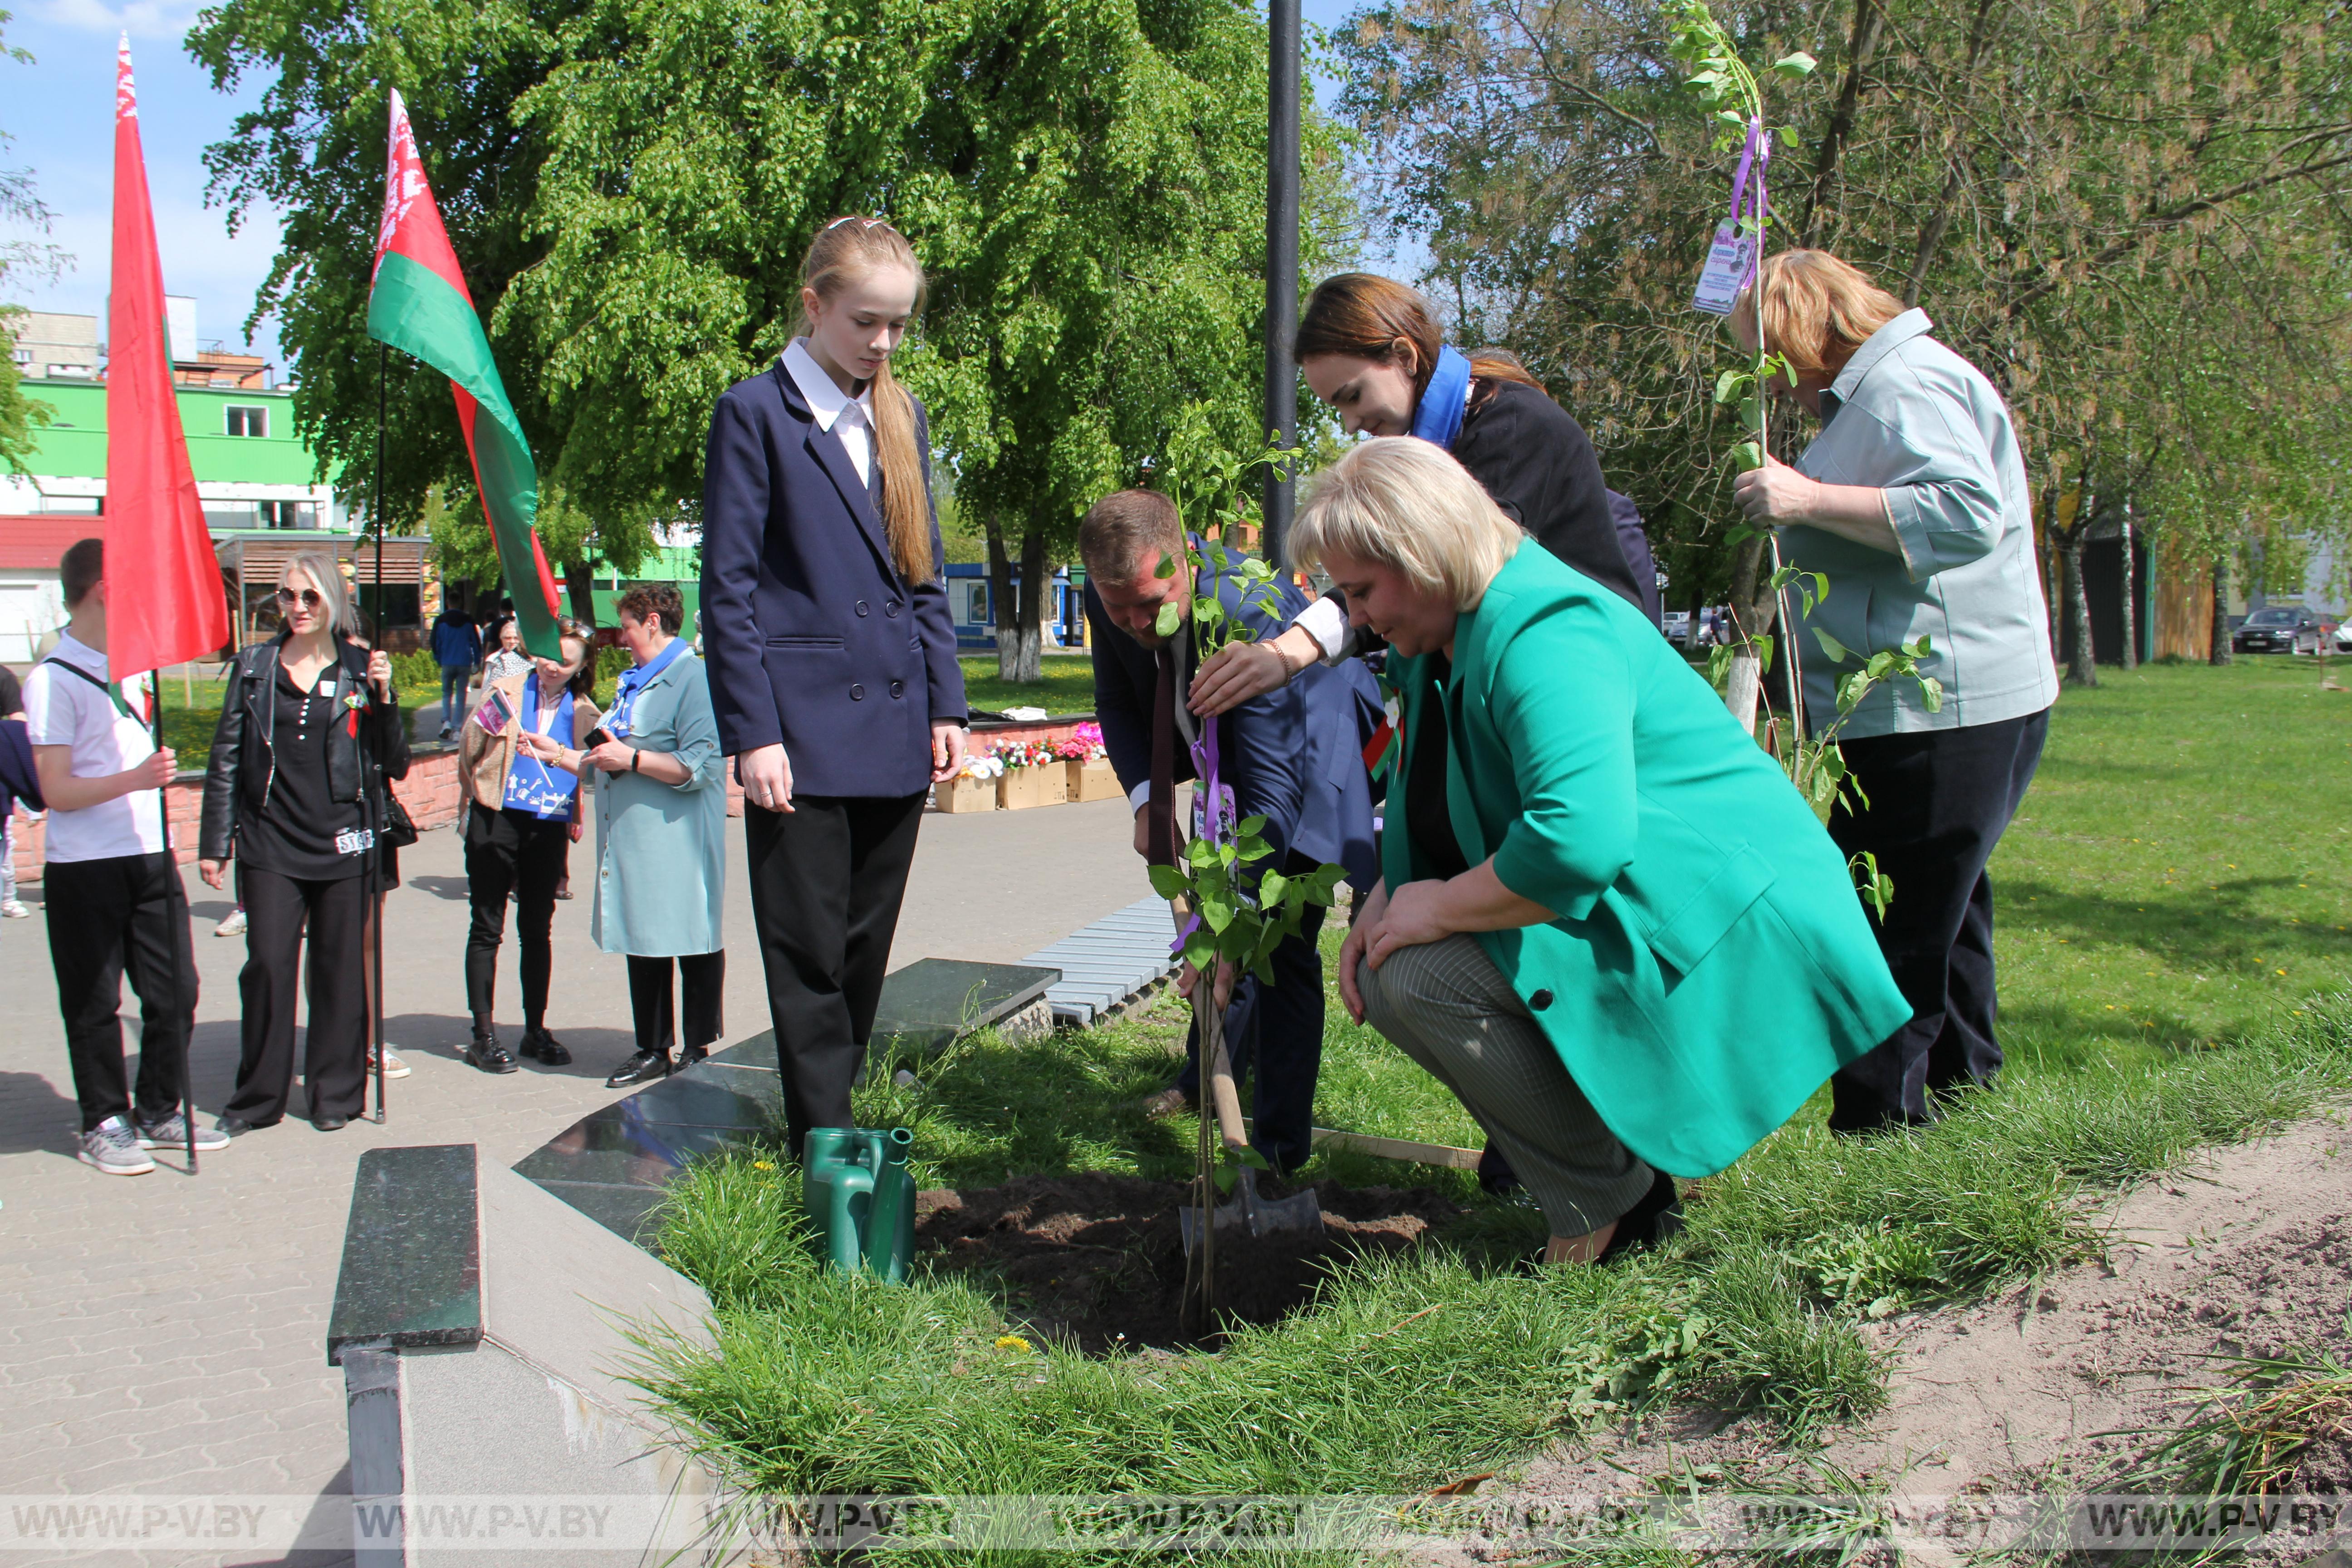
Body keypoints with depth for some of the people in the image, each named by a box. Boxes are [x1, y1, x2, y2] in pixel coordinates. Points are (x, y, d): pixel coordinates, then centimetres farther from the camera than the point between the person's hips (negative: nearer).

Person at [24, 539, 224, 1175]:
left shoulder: (132, 665, 12)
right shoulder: (54, 679, -12)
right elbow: (57, 792, -16)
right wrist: (134, 778, -29)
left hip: (149, 856, 7)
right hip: (85, 868, -7)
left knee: (174, 991, 8)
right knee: (95, 1003, 3)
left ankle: (159, 1114, 21)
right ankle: (104, 1125, 16)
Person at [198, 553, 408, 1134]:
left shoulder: (360, 670, 4)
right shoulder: (255, 667, 6)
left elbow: (395, 762, 3)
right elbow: (227, 759, 8)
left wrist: (382, 698, -11)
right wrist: (215, 842, 5)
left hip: (342, 844, 0)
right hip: (269, 845, 0)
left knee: (340, 968, 5)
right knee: (268, 966, -2)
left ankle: (336, 1092, 18)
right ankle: (258, 1097, 11)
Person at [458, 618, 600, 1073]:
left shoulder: (582, 712, 8)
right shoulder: (505, 692, 1)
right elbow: (468, 751, -1)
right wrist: (488, 724, -20)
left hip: (549, 826, 2)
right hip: (498, 819, -2)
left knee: (538, 929, 10)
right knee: (487, 928, 2)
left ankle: (536, 1029, 19)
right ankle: (483, 1034, 8)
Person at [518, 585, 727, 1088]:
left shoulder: (692, 678, -11)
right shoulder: (635, 684, 20)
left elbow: (698, 767, -21)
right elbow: (606, 764, 28)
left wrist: (631, 759, -18)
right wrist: (559, 754, 20)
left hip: (679, 845, -10)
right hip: (633, 845, 10)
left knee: (694, 946, 1)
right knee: (642, 948, 13)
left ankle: (700, 1050, 11)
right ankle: (653, 1052, 21)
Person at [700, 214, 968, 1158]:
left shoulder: (902, 418, 15)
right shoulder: (756, 413, -2)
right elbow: (728, 586, -6)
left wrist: (946, 706, 10)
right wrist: (752, 733, -12)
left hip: (894, 728, 6)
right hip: (804, 732, -6)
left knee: (866, 951, 12)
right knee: (809, 957, -2)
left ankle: (838, 1119, 23)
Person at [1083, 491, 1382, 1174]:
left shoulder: (1249, 612, -42)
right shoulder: (1110, 601, -21)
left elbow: (1272, 790, -42)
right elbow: (1118, 706, 0)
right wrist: (1145, 796, -19)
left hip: (1308, 750, -7)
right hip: (1227, 760, 7)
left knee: (1279, 943, -14)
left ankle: (1278, 1145, -7)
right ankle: (1211, 1077, 40)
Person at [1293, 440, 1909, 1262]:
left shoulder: (1544, 632, -24)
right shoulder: (1440, 640, 9)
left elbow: (1578, 840, -38)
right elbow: (1424, 806, 20)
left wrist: (1437, 908, -23)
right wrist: (1386, 902, 0)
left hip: (1724, 932, -11)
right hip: (1621, 910, 11)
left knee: (1427, 974, -24)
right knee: (1382, 975, 6)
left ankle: (1607, 1207, -8)